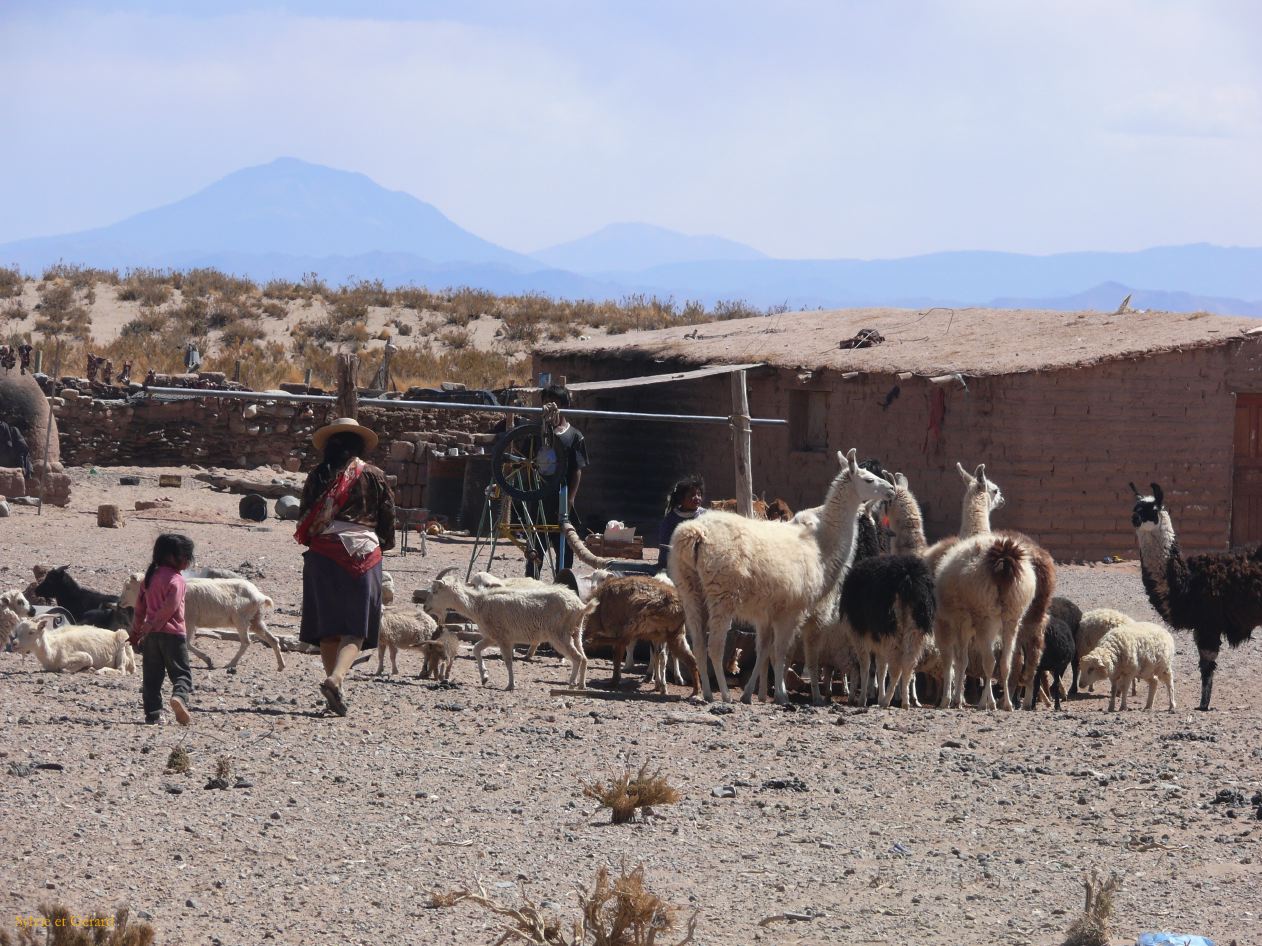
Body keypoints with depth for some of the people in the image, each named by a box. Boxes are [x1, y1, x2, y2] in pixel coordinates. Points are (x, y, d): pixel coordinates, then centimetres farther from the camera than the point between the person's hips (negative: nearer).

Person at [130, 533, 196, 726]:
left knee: (152, 676, 9)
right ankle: (180, 696, -30)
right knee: (181, 673, -3)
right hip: (173, 633, -6)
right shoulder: (176, 579, -9)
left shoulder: (150, 576, 13)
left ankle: (152, 714, 4)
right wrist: (151, 627, -12)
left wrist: (136, 633, 22)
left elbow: (140, 607, 17)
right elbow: (170, 608, -19)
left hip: (151, 635, 6)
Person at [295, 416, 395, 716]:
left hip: (324, 553, 1)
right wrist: (383, 544, 25)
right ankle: (336, 678, -26)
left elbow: (304, 519, 6)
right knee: (355, 628, -3)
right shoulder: (374, 477, 3)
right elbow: (388, 517, 7)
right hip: (364, 554, -1)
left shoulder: (319, 476, 4)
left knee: (328, 628, 10)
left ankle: (335, 685, 9)